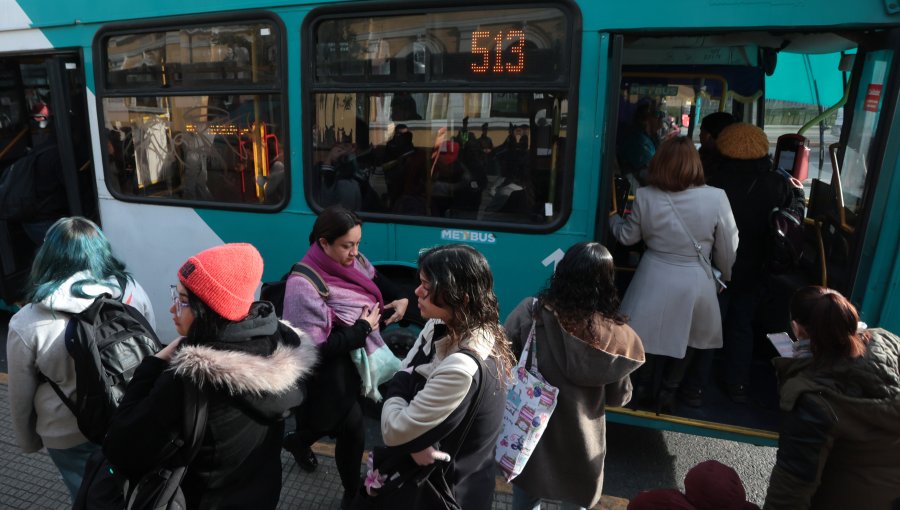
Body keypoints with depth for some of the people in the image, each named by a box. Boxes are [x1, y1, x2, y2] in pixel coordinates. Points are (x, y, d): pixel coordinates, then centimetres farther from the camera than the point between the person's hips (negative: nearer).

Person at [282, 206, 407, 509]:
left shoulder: (353, 261, -7)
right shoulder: (304, 287, -28)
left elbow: (376, 280, 14)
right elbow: (316, 350, -29)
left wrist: (400, 299, -5)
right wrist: (364, 326, -24)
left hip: (358, 361, 8)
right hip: (332, 375, -7)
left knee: (343, 424, 25)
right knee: (352, 432, 8)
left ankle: (299, 441, 56)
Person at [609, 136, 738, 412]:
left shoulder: (645, 196, -12)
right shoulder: (716, 198, -14)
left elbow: (627, 236, 3)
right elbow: (728, 248, -3)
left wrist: (612, 217, 24)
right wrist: (727, 275, 17)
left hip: (655, 278, 1)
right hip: (695, 282, 0)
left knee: (654, 330, 21)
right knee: (686, 337, 23)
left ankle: (643, 387, 37)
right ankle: (667, 392, 32)